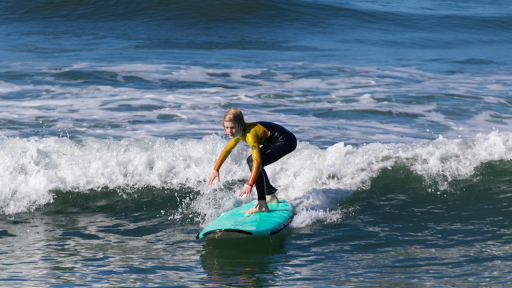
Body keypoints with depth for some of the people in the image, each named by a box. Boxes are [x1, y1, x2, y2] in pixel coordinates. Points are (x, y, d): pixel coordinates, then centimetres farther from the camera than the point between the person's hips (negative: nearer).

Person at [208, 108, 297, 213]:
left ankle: (262, 205, -28)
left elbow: (257, 161, -34)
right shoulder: (239, 132, 2)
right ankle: (271, 196, 31)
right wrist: (216, 170, 19)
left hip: (286, 141, -11)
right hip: (276, 141, 11)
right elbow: (227, 150, 18)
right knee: (250, 160, 21)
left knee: (253, 163, -22)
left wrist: (250, 185, -37)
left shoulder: (250, 134, -27)